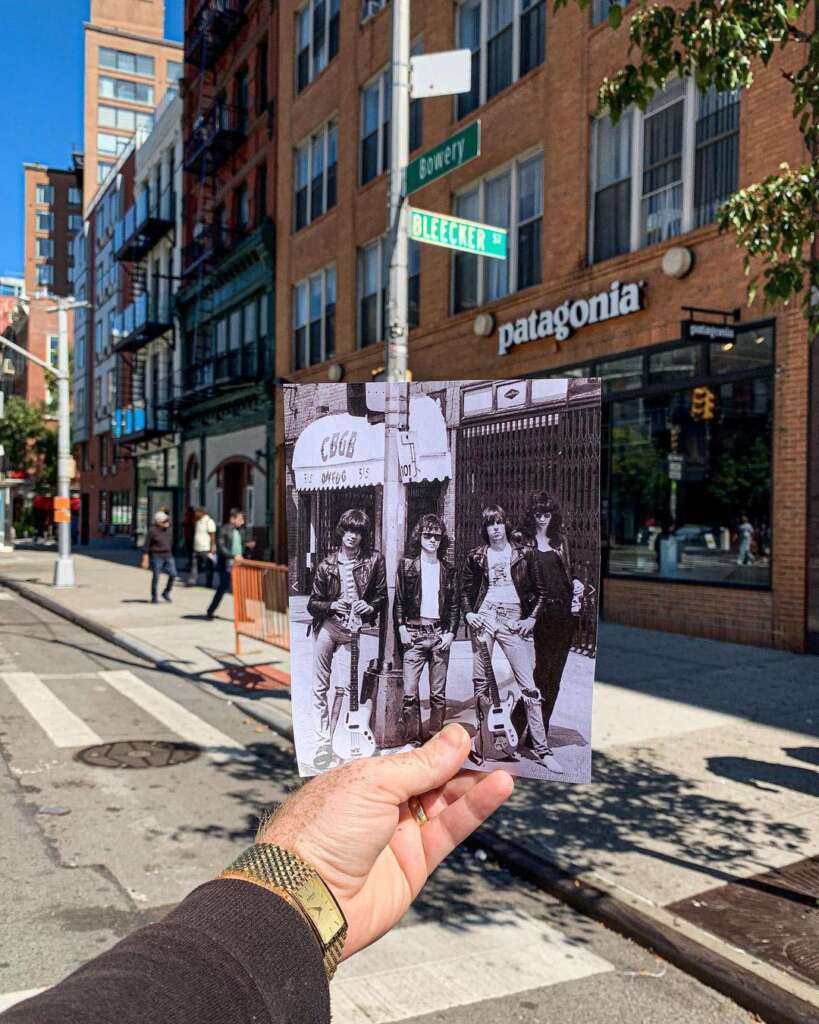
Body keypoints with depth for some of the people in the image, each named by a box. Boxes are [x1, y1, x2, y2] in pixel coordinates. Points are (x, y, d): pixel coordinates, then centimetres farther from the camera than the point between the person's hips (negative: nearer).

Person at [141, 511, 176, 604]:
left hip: (168, 556, 5)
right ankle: (154, 597, 13)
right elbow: (146, 547, -9)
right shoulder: (152, 531, -11)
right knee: (156, 577, 0)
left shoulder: (168, 529, 7)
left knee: (173, 574, -5)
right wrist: (145, 560, -12)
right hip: (156, 556, -5)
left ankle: (166, 593, 13)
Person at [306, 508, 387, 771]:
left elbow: (382, 597, 7)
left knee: (342, 687, 1)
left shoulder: (374, 560, -1)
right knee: (320, 687, -1)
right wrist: (331, 605, -15)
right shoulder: (327, 564, 1)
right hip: (328, 625, 1)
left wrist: (370, 607, -13)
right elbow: (312, 602, 4)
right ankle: (322, 742, 4)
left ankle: (327, 739, 13)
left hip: (355, 629, -1)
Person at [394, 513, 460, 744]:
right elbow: (398, 601, 4)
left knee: (438, 694, 5)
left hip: (440, 635, 2)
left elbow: (454, 606, 12)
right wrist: (401, 628, -5)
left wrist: (451, 632, 1)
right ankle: (412, 742, 1)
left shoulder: (447, 570, 12)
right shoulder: (406, 565, 6)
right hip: (414, 634, -2)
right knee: (410, 692, -7)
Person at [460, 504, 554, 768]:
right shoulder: (476, 556, 10)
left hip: (514, 622, -1)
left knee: (528, 686, -6)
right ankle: (482, 739, 12)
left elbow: (539, 592, 10)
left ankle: (541, 749, -3)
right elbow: (465, 591, 16)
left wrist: (531, 618, -2)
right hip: (484, 619, 1)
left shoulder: (523, 554, 7)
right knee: (481, 683, 1)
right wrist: (468, 614, -1)